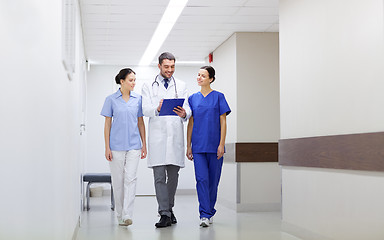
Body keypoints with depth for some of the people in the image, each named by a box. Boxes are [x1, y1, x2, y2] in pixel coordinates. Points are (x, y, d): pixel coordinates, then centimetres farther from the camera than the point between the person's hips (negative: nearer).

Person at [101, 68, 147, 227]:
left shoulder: (138, 99, 7)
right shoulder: (111, 99, 2)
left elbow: (140, 122, 11)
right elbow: (107, 124, 2)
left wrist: (144, 144, 7)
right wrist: (107, 147, -3)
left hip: (133, 145, 1)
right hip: (116, 146, -1)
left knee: (130, 179, -10)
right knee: (118, 181, 5)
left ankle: (127, 215, -12)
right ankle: (119, 216, 17)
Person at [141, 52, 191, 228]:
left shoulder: (181, 86, 15)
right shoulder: (149, 86, 9)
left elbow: (187, 108, 5)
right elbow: (145, 110, -4)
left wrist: (184, 114, -20)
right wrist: (157, 109, -26)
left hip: (175, 136, 2)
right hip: (157, 136, -2)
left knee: (173, 176, 8)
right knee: (159, 176, -7)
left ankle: (169, 208, 24)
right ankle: (164, 214, -7)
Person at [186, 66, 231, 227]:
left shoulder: (218, 97, 2)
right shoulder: (193, 98, 9)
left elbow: (223, 122, 0)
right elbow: (190, 123, 11)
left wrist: (221, 144, -8)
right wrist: (188, 146, 7)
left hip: (214, 146, -1)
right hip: (198, 146, 1)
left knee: (213, 179, 6)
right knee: (202, 179, -8)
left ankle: (209, 212, 21)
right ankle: (204, 215, -8)